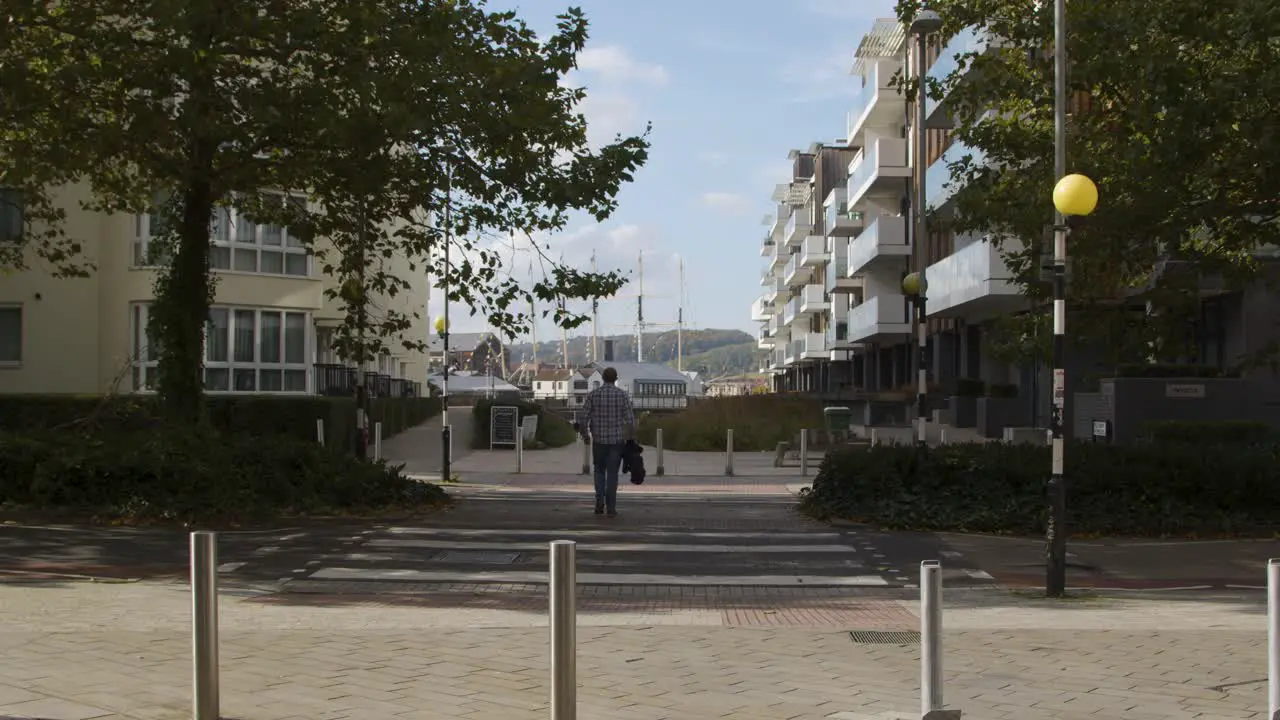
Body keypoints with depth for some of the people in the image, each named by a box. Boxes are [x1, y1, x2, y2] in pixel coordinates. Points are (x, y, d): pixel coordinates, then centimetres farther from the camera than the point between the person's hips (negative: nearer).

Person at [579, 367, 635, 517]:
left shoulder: (593, 394, -2)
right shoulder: (622, 395, -4)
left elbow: (583, 417, -4)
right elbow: (630, 419, -7)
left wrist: (585, 435, 11)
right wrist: (631, 436, 8)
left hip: (599, 439, 1)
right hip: (617, 440, -1)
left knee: (600, 471, 17)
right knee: (612, 473, 5)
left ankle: (600, 503, 3)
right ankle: (611, 508, 3)